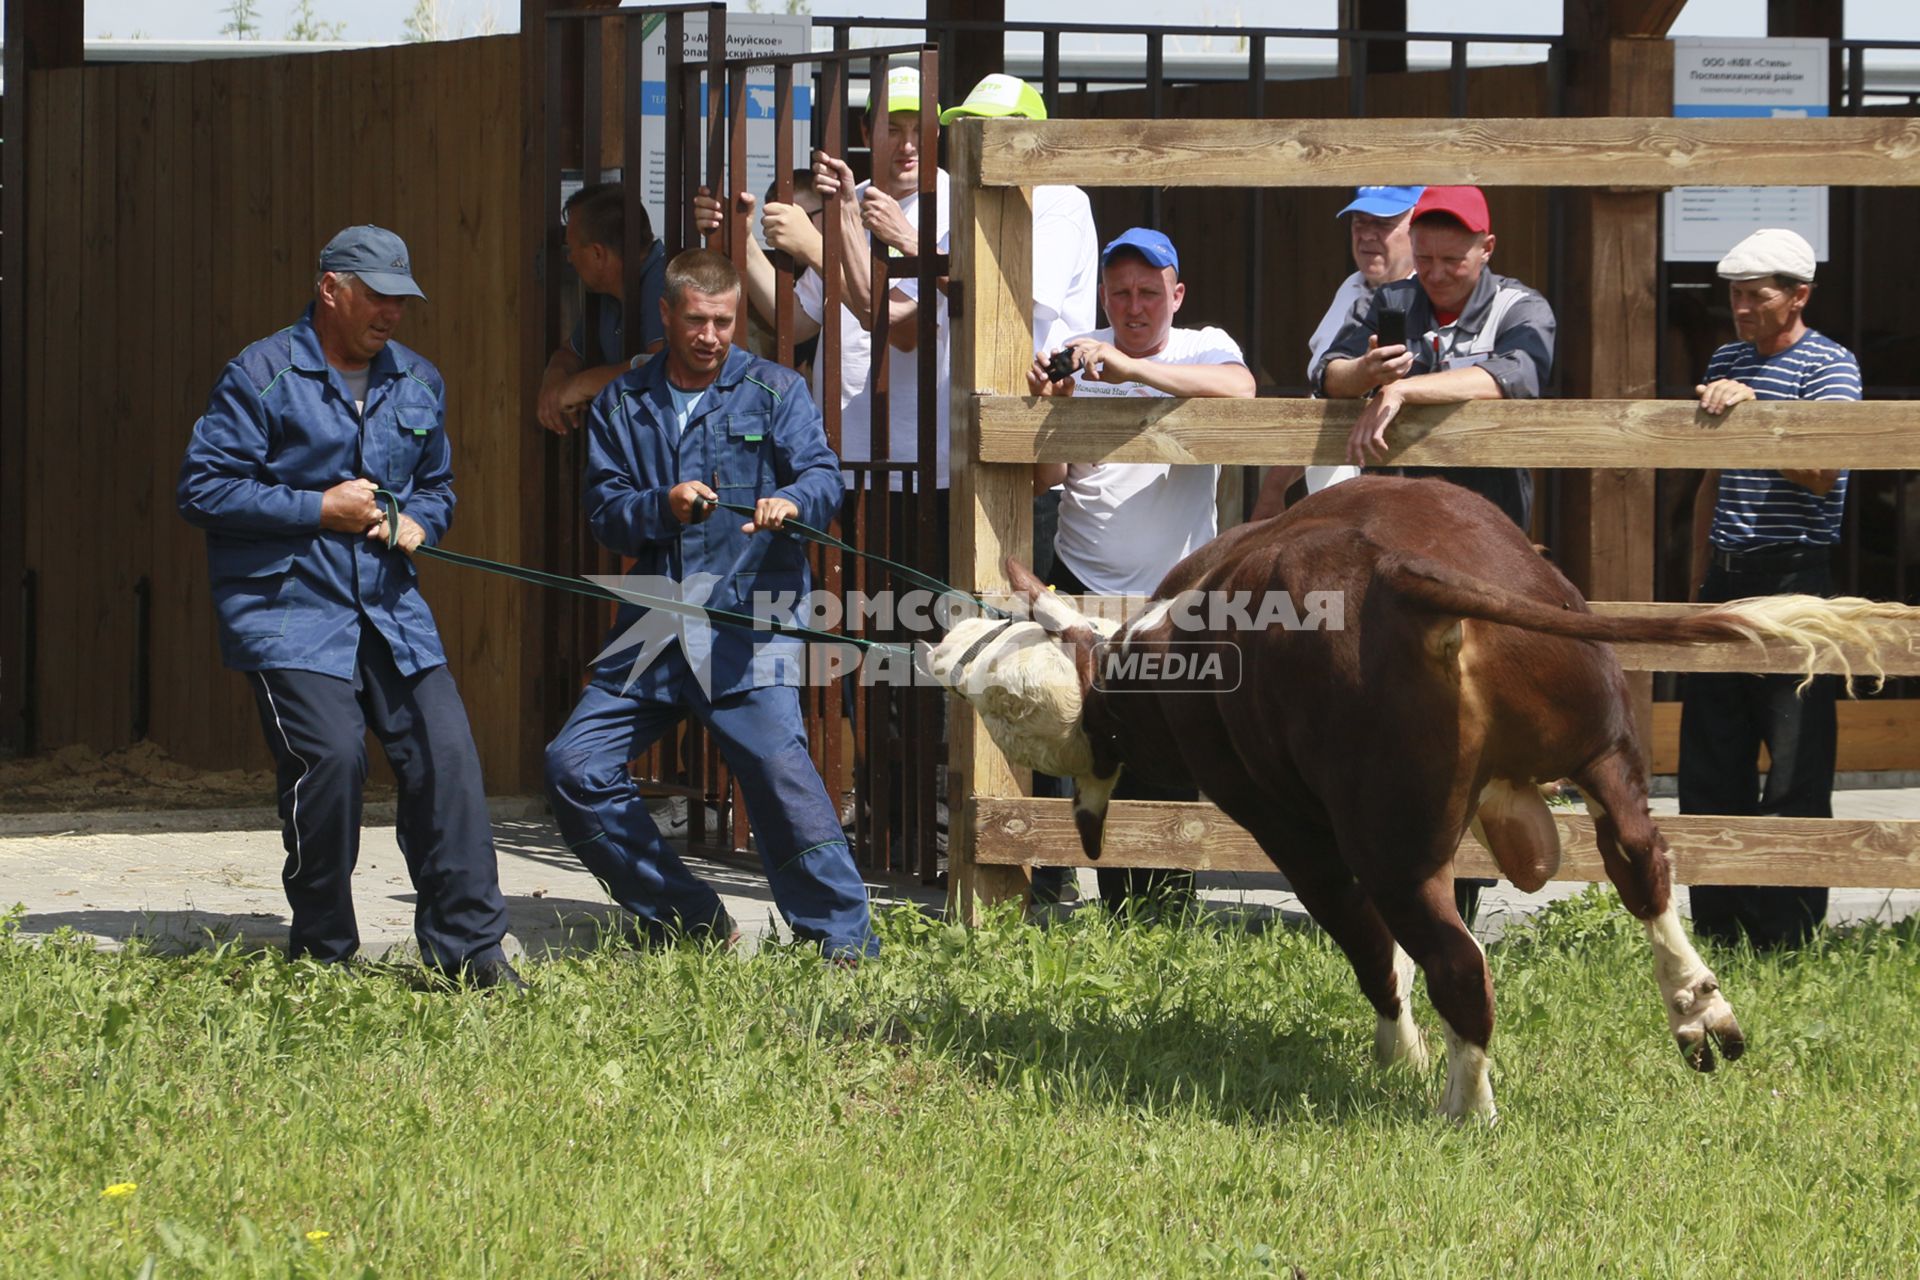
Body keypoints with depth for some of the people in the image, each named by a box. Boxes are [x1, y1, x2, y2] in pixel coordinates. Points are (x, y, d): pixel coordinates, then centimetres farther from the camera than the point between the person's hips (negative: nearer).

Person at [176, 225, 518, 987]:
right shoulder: (262, 375, -5)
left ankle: (467, 945, 0)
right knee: (330, 755, -18)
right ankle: (321, 953, -1)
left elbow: (437, 485, 26)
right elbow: (204, 489, -9)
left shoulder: (418, 382, 14)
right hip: (288, 609, -6)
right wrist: (321, 509, -12)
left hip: (389, 608, 6)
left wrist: (418, 522, 1)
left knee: (444, 752, -7)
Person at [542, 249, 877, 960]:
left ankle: (845, 942, -13)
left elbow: (823, 474, -8)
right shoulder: (621, 406, 14)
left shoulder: (774, 390, 6)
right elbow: (604, 510, 5)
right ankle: (686, 919, 11)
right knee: (573, 767, -1)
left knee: (780, 769, -20)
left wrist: (790, 500, -31)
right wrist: (662, 506, -16)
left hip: (748, 623, -4)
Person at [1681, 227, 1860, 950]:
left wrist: (1753, 410, -28)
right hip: (1725, 581, 7)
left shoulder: (1829, 366, -4)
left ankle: (1787, 938, -3)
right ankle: (1715, 931, 14)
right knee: (1709, 767, 7)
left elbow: (1821, 472, -18)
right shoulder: (1726, 363, 17)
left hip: (1794, 584, -7)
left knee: (1795, 774, -6)